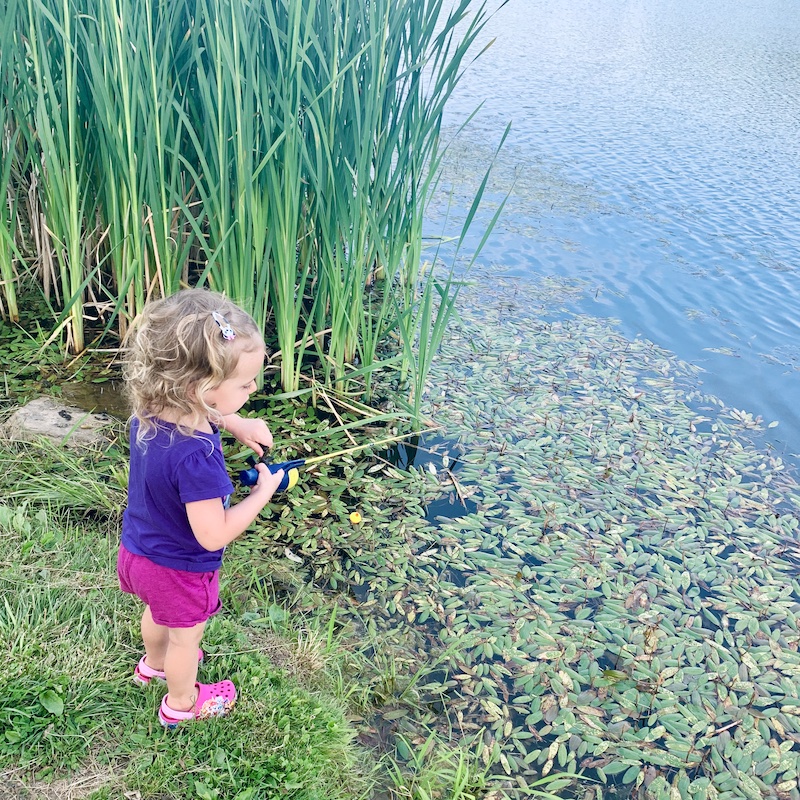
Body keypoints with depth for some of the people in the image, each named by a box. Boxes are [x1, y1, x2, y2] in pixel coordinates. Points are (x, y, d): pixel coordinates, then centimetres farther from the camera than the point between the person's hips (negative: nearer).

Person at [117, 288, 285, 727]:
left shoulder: (150, 411, -17)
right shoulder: (196, 457, -43)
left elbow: (201, 409, 7)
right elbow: (213, 535, -34)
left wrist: (235, 424, -6)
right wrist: (263, 492, -23)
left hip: (139, 550, 7)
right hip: (180, 571, -7)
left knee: (159, 612, 36)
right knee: (185, 636, 23)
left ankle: (154, 663, 65)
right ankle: (182, 703, 50)